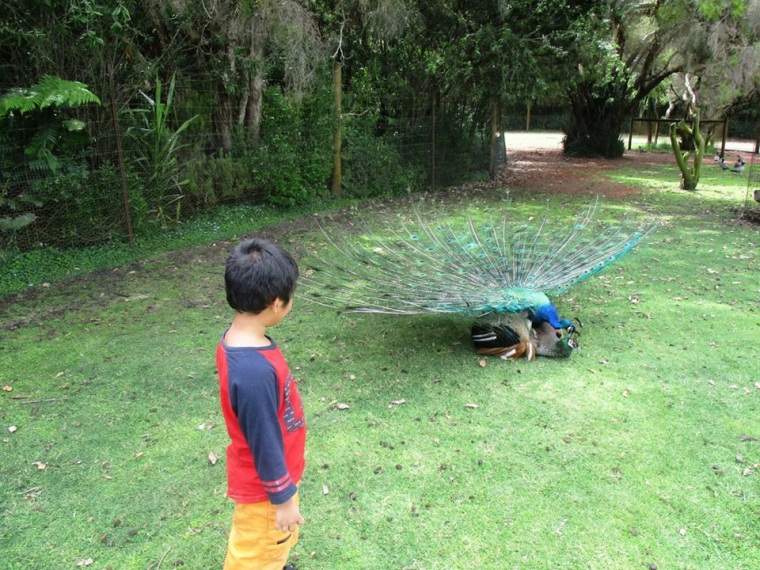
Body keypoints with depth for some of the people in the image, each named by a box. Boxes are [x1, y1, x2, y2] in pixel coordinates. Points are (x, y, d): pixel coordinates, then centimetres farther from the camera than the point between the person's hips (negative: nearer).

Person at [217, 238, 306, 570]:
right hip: (264, 486, -8)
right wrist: (283, 498, -13)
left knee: (273, 543, 33)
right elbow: (264, 444, -27)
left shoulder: (236, 339, -10)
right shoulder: (254, 372, -39)